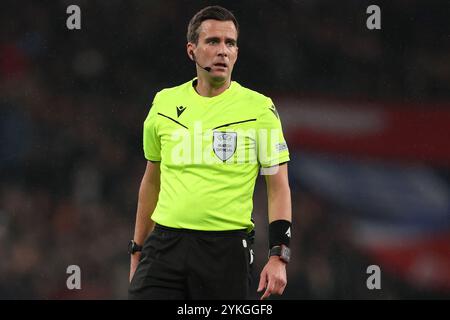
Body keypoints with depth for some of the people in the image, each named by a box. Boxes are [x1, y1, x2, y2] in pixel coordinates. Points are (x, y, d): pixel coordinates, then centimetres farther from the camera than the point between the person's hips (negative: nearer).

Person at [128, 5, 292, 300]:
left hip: (227, 250, -2)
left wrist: (278, 256, -11)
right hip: (165, 242, 2)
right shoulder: (164, 103, 9)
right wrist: (137, 250, 19)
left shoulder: (259, 108, -1)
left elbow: (278, 187, 0)